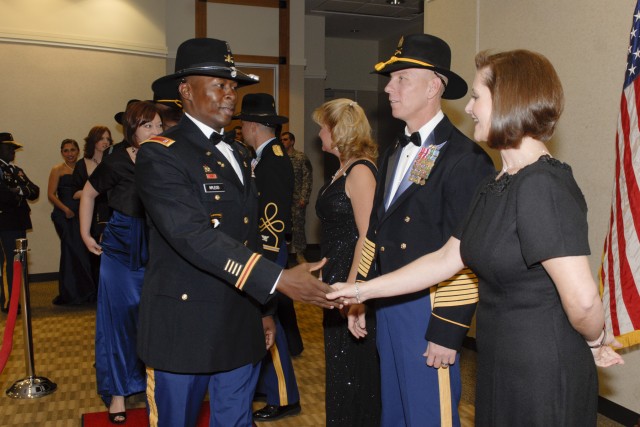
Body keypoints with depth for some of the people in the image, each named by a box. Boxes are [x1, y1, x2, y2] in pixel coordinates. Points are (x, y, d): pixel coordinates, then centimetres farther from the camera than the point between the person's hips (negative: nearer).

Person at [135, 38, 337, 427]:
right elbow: (194, 236, -26)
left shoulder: (238, 154, 13)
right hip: (186, 325, -6)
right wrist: (279, 280, -31)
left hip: (241, 324, 7)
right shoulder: (161, 155, -12)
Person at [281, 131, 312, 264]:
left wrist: (304, 198, -11)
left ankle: (300, 254, 10)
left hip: (297, 199, -3)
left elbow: (307, 178, -5)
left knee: (298, 226, 0)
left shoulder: (301, 157, -1)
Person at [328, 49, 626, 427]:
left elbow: (582, 300, -28)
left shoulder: (542, 186, -23)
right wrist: (363, 290, 7)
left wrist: (594, 340, -7)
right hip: (501, 367, 8)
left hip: (543, 377, -8)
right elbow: (447, 259, 8)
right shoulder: (497, 185, 7)